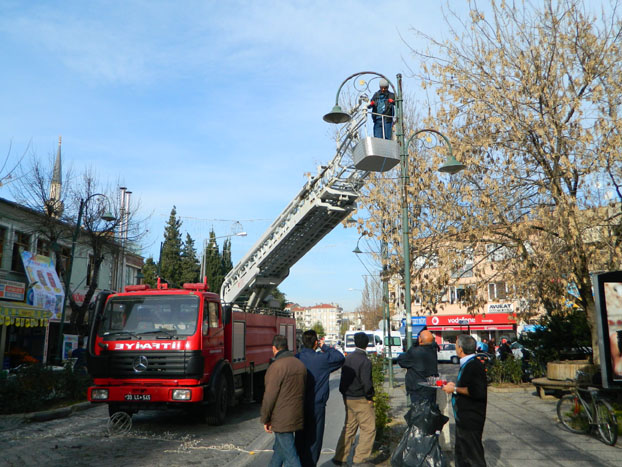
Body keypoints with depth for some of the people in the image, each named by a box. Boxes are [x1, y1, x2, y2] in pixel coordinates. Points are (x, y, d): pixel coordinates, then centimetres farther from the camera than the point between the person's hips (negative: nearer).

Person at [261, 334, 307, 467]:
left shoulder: (276, 366, -18)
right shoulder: (300, 364, 7)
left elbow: (270, 396, -17)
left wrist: (265, 420, -6)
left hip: (281, 420, -8)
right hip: (297, 416, 8)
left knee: (290, 454, -3)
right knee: (279, 448, 24)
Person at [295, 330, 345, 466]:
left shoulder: (296, 358, -4)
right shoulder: (321, 358, -17)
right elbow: (340, 358, -6)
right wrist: (325, 347, 1)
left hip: (299, 404, 5)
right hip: (316, 405, -5)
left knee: (300, 437, 17)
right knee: (314, 439, 7)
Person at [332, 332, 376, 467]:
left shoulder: (347, 358, 6)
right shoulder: (365, 361, -18)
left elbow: (344, 378, 10)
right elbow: (366, 382, -23)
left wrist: (345, 393, 14)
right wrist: (369, 397, -9)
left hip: (348, 398, 8)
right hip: (361, 400, -8)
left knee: (349, 428, 17)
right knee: (368, 428, 3)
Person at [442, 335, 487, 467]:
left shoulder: (474, 366, -21)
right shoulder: (467, 364, 13)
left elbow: (477, 392, -31)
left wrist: (455, 389, -22)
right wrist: (454, 386, 11)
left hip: (471, 421, -11)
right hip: (463, 419, 11)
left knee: (474, 456, -1)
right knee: (461, 452, 20)